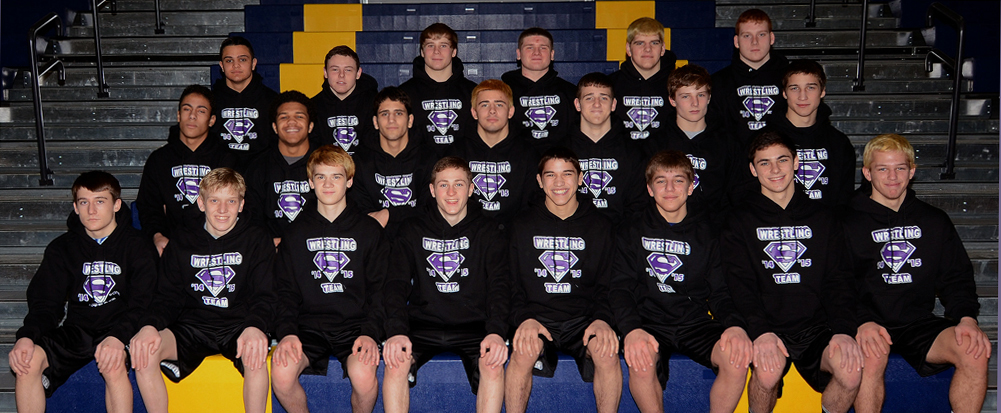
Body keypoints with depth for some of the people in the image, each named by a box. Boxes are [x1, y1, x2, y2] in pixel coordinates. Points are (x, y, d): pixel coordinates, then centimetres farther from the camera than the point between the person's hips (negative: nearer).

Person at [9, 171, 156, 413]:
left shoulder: (138, 246, 1)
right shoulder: (61, 248, 11)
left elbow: (141, 305, -8)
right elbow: (45, 303, 7)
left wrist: (118, 336, -27)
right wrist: (27, 336, -14)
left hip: (117, 330, -3)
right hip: (75, 329, 4)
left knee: (113, 364, -36)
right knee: (28, 360, -24)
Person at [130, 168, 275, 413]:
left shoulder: (257, 241, 6)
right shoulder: (182, 244, 13)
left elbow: (263, 297, -2)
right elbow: (168, 297, 8)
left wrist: (255, 327, -26)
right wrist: (149, 325, -16)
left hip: (237, 327, -2)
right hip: (191, 327, 3)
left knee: (255, 353, -36)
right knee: (143, 351, -26)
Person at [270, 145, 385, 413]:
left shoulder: (369, 230, 10)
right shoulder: (297, 232, 13)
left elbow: (379, 289, 5)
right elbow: (286, 291, 9)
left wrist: (370, 332, -11)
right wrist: (286, 331, -9)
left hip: (355, 324, -1)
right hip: (309, 324, 1)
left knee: (364, 376, -31)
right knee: (281, 373, -27)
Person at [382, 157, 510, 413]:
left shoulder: (488, 232, 8)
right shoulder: (413, 231, 9)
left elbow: (499, 285, -1)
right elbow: (397, 283, 0)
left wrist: (496, 331, -20)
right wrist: (396, 330, -19)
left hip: (473, 326, 0)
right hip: (423, 323, 1)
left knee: (493, 366, -29)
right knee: (396, 363, -28)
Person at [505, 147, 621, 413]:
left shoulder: (599, 226, 10)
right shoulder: (524, 227, 9)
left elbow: (606, 284, 11)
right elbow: (512, 284, 7)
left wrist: (602, 319, -10)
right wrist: (524, 318, -13)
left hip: (584, 319, 1)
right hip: (536, 316, 0)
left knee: (607, 353, -30)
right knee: (523, 353, -32)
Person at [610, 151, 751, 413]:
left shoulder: (706, 234, 13)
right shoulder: (634, 232, 8)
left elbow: (720, 291, 9)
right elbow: (620, 288, 0)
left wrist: (735, 325, -15)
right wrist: (632, 329, -21)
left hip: (696, 322, 2)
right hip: (650, 321, -1)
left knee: (738, 357, -28)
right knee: (641, 363, -35)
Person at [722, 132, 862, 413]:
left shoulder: (822, 218, 16)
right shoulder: (741, 222, 8)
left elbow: (839, 281, 10)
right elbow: (739, 285, -3)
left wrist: (843, 329, -9)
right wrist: (760, 332, -21)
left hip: (817, 328, 2)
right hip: (767, 326, -2)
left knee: (851, 370, -27)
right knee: (768, 371, -33)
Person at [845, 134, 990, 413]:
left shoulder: (935, 221, 17)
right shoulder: (850, 223, 4)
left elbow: (957, 279, 16)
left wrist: (967, 318, -5)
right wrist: (862, 322, -22)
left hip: (919, 325, 4)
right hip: (870, 325, -3)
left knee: (975, 350, -24)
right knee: (871, 355, -37)